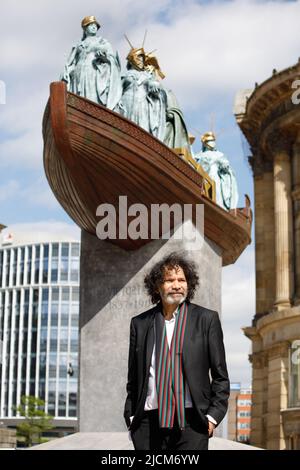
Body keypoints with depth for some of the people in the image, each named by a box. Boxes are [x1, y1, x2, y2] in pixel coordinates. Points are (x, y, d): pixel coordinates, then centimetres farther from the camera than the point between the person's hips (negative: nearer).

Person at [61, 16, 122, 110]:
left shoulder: (103, 42, 18)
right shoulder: (78, 46, 25)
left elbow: (111, 58, 3)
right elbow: (70, 64, 16)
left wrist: (104, 55, -19)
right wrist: (65, 74, -3)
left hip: (95, 76, -3)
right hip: (80, 77, 3)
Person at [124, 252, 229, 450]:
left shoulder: (207, 319, 5)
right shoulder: (140, 323, 12)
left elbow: (220, 376, 5)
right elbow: (133, 379, 15)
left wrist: (213, 416, -4)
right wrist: (131, 417, 7)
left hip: (191, 421, -2)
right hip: (149, 423, 2)